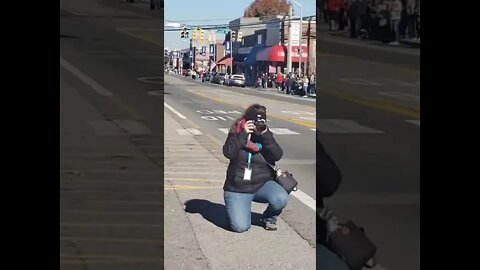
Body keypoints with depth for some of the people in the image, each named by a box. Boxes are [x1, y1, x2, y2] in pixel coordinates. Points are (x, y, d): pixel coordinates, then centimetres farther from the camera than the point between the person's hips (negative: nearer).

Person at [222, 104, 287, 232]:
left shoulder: (266, 136, 1)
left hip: (262, 185, 2)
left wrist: (265, 134, -22)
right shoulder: (236, 134, -3)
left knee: (281, 199, -30)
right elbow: (228, 153, -20)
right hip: (237, 188, -2)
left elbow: (277, 155, -15)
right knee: (240, 227, -17)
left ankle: (269, 218, 5)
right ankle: (243, 209, 20)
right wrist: (243, 134, -24)